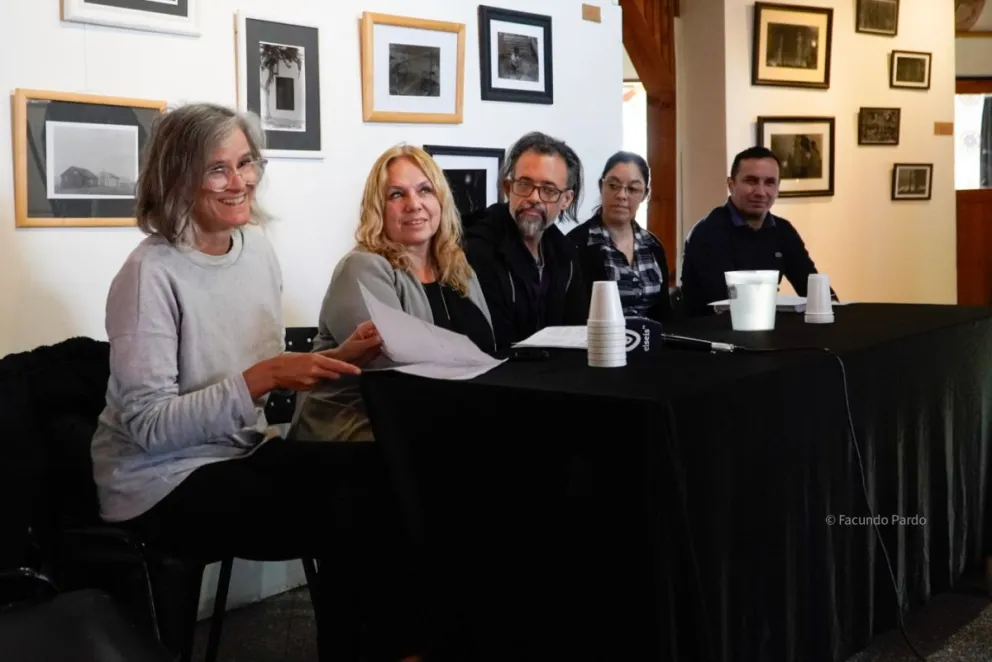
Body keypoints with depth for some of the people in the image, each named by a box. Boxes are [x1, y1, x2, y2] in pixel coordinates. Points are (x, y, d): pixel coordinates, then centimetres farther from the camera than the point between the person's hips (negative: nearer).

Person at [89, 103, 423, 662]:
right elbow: (148, 426, -21)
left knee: (372, 476, -17)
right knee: (352, 511, -21)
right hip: (164, 484, -6)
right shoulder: (152, 274, -18)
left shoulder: (258, 248, 3)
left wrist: (338, 358, -8)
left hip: (241, 452, 7)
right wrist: (262, 377, -28)